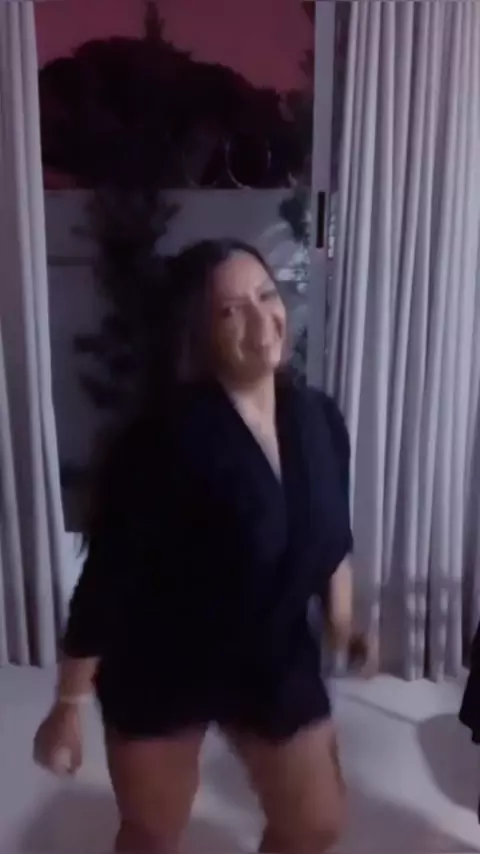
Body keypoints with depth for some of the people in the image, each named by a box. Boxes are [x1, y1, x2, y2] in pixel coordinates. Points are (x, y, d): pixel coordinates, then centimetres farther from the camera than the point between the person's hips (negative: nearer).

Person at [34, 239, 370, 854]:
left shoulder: (318, 418, -7)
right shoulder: (167, 438, -26)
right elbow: (107, 578, -20)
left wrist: (342, 618, 13)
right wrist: (69, 704, -15)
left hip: (277, 657, 5)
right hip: (161, 667, -4)